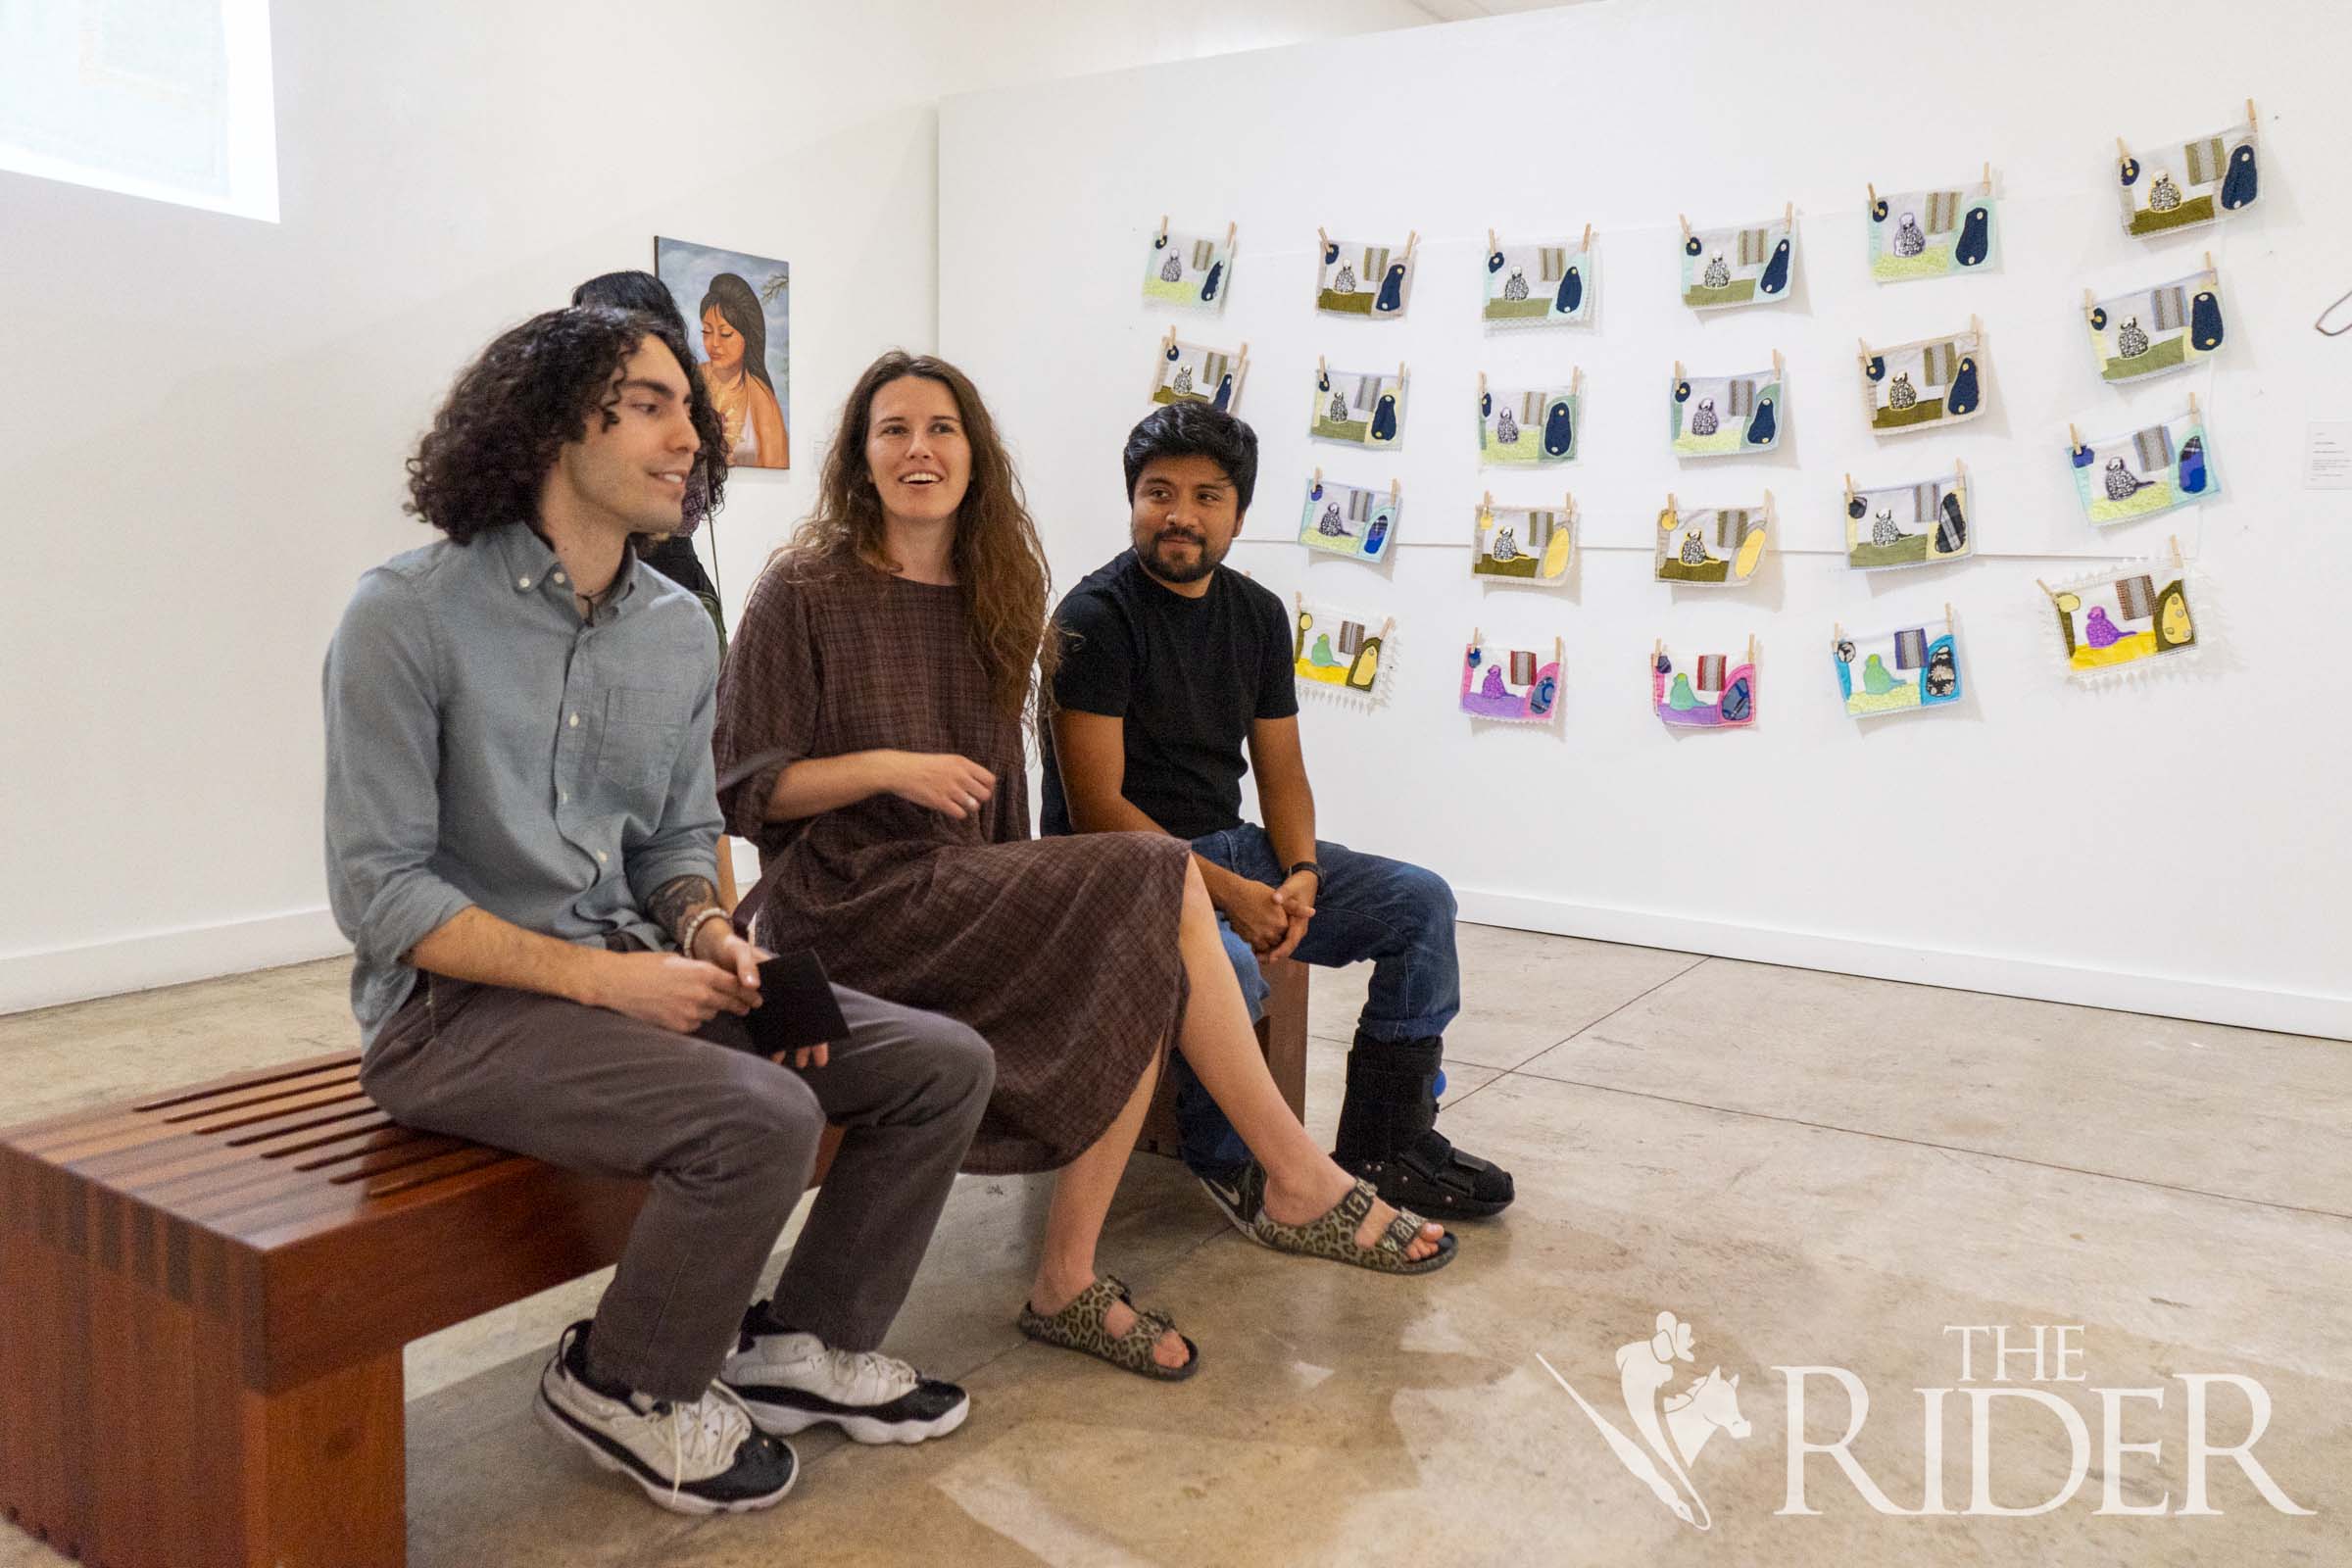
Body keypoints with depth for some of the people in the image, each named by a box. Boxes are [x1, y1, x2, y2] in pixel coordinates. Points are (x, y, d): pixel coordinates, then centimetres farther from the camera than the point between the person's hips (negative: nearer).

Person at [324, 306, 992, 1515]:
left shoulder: (681, 633, 7)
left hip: (630, 971, 7)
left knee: (944, 1066, -5)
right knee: (762, 1118, -30)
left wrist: (709, 936, -7)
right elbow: (379, 891, -14)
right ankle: (627, 1386, -1)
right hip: (457, 1003, -6)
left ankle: (801, 1342, 13)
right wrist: (600, 976, -20)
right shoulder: (410, 614, -12)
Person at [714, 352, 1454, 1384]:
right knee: (1159, 883, -22)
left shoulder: (992, 601, 16)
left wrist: (1023, 892, 5)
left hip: (964, 895, 6)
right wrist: (885, 767, -19)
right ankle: (1298, 1184, -11)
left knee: (1142, 965, -23)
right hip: (851, 904, -6)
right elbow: (742, 790, -6)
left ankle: (1070, 1284, -13)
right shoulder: (803, 593, -3)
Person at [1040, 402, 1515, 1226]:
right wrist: (1226, 894, -23)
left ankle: (1385, 1143, 3)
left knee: (1420, 900, -3)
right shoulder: (1096, 617, -13)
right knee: (1226, 964, -36)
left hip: (1230, 847, 7)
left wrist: (1299, 872, -10)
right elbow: (1096, 805, -18)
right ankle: (1227, 1166, -8)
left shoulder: (1259, 614, 9)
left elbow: (1281, 769, 10)